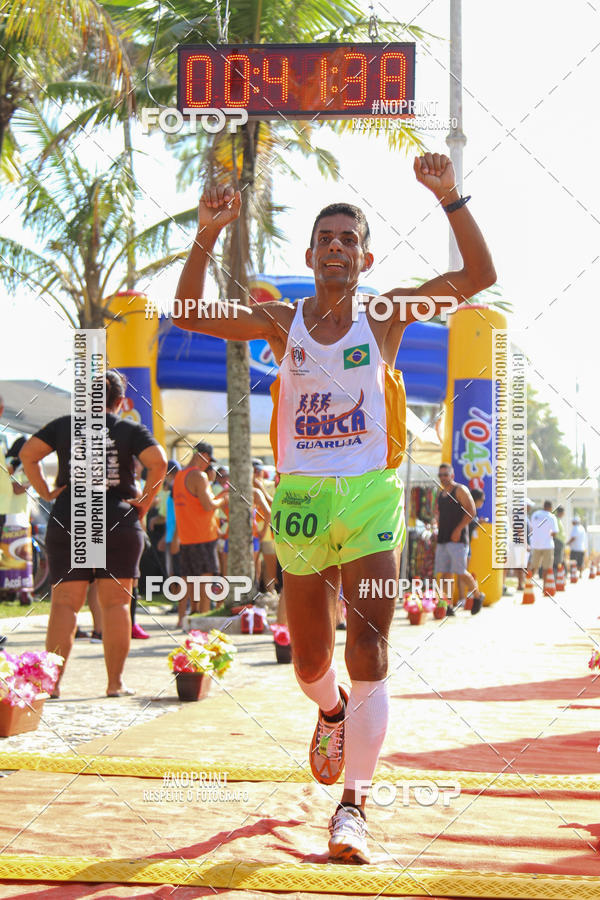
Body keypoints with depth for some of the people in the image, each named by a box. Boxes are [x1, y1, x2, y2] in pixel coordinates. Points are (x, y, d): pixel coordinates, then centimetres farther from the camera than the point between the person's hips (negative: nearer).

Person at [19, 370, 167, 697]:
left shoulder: (64, 425, 7)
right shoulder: (131, 430, 2)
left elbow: (28, 453, -3)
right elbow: (158, 463, -12)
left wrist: (46, 492, 1)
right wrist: (145, 501, -3)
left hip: (66, 524, 1)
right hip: (119, 525, -1)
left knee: (64, 603, 2)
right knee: (116, 603, 5)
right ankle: (115, 682, 4)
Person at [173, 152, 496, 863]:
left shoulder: (385, 315, 3)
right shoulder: (282, 321, 7)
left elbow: (479, 276, -6)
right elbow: (190, 315, -2)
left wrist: (449, 198, -17)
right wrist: (207, 235, -14)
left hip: (370, 494, -2)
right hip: (301, 497, 2)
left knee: (367, 647, -15)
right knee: (309, 662, 10)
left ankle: (353, 803, -14)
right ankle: (332, 710, 46)